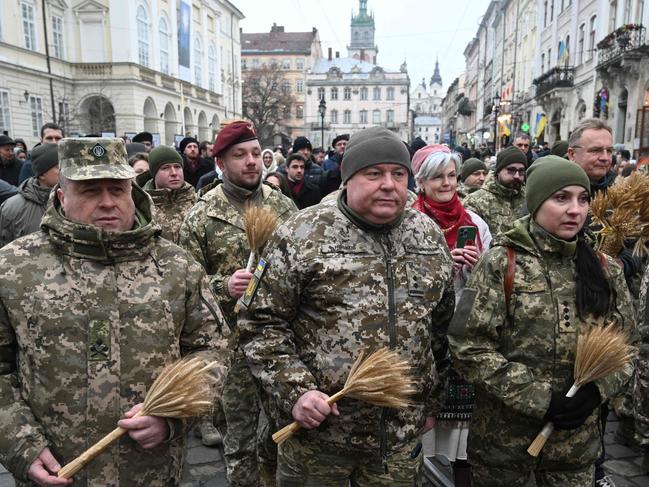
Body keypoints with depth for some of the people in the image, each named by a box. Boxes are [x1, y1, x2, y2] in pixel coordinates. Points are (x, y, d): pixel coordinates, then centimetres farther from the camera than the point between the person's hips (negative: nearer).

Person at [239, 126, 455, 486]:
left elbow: (442, 328, 12)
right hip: (318, 431, -3)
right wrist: (294, 391, -15)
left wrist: (432, 401, 15)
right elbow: (262, 322, -7)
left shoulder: (430, 236, 4)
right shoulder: (302, 235, -10)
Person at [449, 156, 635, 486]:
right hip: (504, 435, -3)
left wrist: (596, 390, -9)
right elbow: (469, 346, -15)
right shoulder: (501, 263, -12)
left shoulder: (605, 269, 2)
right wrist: (538, 399, -17)